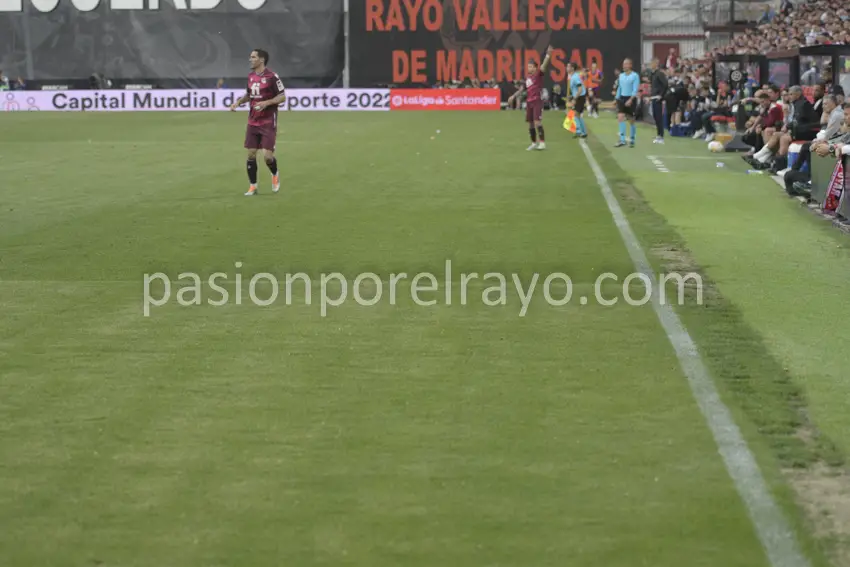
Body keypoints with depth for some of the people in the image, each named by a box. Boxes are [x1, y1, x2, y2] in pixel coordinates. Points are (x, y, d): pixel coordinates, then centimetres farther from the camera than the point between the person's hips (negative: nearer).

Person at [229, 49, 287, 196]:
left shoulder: (272, 76, -12)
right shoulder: (251, 76, 7)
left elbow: (282, 96, -10)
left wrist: (266, 103, -23)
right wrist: (239, 101, 4)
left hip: (268, 122, -6)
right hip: (253, 122, 6)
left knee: (267, 155, -9)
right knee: (251, 154, 1)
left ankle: (275, 175, 23)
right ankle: (253, 186, 11)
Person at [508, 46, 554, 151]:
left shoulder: (538, 74, -3)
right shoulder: (527, 78, 16)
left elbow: (544, 66, -20)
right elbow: (523, 89, 28)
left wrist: (548, 55, -34)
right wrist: (513, 96, 29)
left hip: (537, 101, -7)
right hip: (529, 102, 7)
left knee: (537, 122, -15)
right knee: (530, 124, 9)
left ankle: (542, 143, -13)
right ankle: (534, 143, 18)